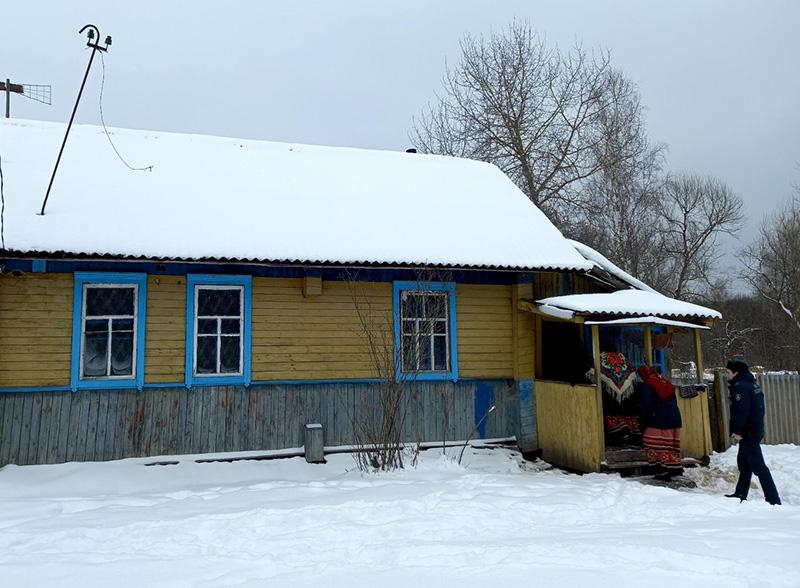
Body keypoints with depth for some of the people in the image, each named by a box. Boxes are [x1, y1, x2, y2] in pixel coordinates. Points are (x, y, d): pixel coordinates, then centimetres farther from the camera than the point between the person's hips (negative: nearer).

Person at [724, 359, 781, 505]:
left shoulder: (740, 387, -17)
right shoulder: (750, 383, 15)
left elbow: (741, 412, -24)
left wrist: (736, 431, -17)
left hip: (749, 433, -11)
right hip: (755, 430, 11)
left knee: (757, 466, -7)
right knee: (743, 462, 17)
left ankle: (773, 500, -5)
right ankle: (740, 495, 26)